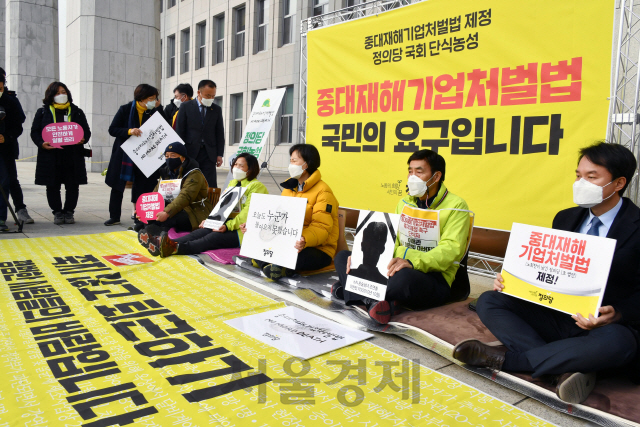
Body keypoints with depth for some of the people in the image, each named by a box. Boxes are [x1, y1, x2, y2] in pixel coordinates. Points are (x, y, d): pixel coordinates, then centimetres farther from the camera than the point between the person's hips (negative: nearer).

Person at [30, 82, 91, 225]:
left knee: (73, 186, 2)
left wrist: (83, 139, -11)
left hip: (72, 156, 0)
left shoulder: (77, 112, 12)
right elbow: (35, 132, 8)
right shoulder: (43, 112, 10)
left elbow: (86, 131, 11)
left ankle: (69, 212, 16)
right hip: (50, 155, 0)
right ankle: (57, 212, 17)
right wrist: (41, 143, -12)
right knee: (52, 186, 4)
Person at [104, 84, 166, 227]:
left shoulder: (154, 111, 0)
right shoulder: (125, 110, -4)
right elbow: (112, 130, -6)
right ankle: (114, 216, 18)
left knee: (142, 186, -1)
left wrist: (158, 109, -13)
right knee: (118, 186, 6)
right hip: (123, 154, -1)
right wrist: (129, 131, -23)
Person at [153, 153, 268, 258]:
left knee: (214, 237, -29)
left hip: (242, 230, -7)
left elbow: (248, 212, -17)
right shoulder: (233, 183, 22)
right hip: (227, 223, 7)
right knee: (203, 231, -20)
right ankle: (167, 243, -40)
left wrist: (228, 226, -27)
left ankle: (177, 248, -49)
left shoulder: (256, 186, -5)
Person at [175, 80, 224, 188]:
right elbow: (179, 131, 3)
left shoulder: (216, 110, 11)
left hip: (209, 154, 1)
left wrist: (219, 154, 3)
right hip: (190, 153, -1)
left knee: (210, 186, -4)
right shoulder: (185, 107, 5)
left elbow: (220, 133, 11)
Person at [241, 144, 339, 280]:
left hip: (318, 249, -7)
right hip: (288, 243, 7)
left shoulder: (323, 192, -11)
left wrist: (305, 240, -42)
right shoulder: (289, 188, 16)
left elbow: (321, 227, -21)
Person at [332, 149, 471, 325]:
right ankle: (373, 299, -25)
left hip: (433, 276, -7)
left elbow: (451, 249, -17)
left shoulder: (456, 206, -4)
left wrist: (412, 262, -34)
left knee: (403, 277, -42)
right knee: (342, 257, -2)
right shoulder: (404, 203, 17)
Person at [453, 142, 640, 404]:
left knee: (616, 343, -41)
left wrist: (617, 314, -31)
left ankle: (507, 358, -25)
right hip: (557, 316, 5)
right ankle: (565, 369, -25)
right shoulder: (565, 219, 10)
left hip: (604, 325, -5)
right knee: (488, 302, -12)